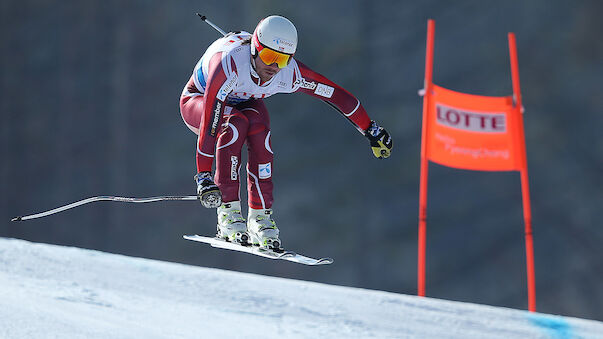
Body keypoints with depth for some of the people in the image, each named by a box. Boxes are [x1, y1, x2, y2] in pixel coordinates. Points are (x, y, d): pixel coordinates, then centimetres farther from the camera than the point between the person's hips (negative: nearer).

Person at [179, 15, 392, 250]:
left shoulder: (290, 74, -28)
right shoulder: (230, 63, -41)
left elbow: (336, 94, -15)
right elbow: (210, 122, -44)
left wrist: (371, 131, -7)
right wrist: (203, 175, -48)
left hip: (244, 103, 3)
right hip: (198, 101, -3)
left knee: (258, 126, -31)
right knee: (236, 125, -35)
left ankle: (260, 216, -26)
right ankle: (228, 211, -30)